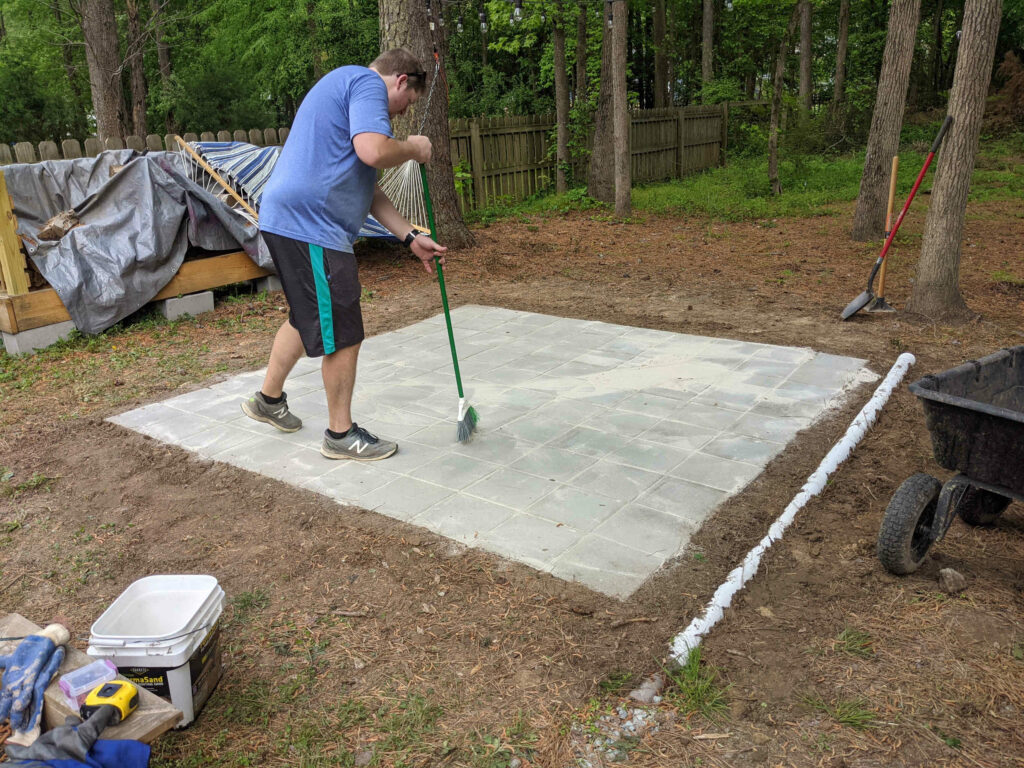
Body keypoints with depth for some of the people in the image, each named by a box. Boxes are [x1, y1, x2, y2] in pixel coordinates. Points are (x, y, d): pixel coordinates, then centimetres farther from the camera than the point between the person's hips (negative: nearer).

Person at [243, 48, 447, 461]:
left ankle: (268, 399, 42)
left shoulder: (345, 85, 28)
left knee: (308, 317, 26)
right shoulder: (369, 82, -5)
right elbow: (373, 151, -26)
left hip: (289, 220, 11)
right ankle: (341, 435, 13)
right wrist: (412, 148, -4)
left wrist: (411, 237, 19)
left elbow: (367, 189, 24)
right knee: (343, 335, -1)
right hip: (311, 227, -11)